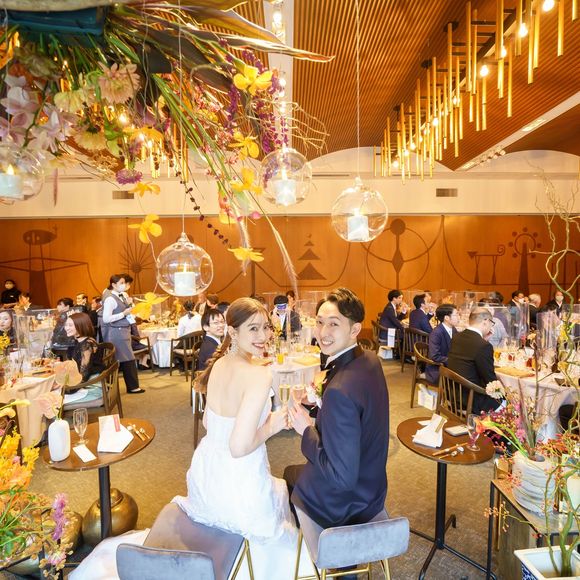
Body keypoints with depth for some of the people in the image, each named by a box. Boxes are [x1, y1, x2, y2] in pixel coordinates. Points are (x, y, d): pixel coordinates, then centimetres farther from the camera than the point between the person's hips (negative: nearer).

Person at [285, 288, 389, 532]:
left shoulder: (340, 390, -38)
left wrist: (306, 430, -22)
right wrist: (322, 398, -4)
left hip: (343, 505, -6)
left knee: (289, 474, 25)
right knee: (294, 471, 32)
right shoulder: (370, 360, -10)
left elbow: (342, 477, -33)